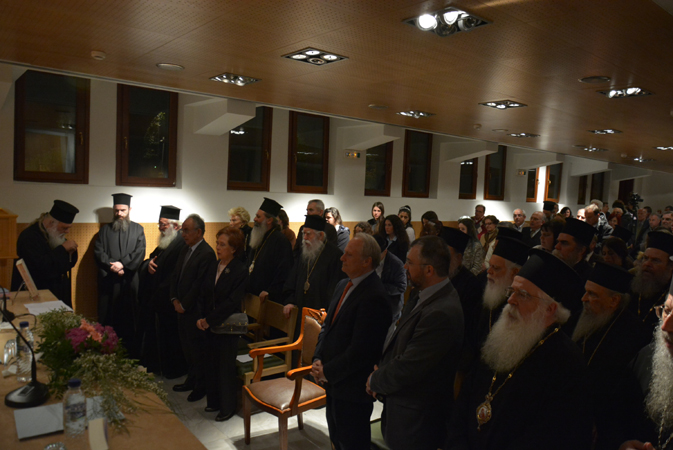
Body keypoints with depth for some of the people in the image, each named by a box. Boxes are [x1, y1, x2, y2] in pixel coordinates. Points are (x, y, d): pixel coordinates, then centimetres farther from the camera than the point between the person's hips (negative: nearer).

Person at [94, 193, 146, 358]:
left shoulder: (138, 229, 9)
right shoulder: (105, 230, 12)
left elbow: (140, 252, -2)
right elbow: (98, 252, 2)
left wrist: (123, 264, -14)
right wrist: (112, 266, -12)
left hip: (131, 281, -1)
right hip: (109, 282, 1)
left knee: (131, 319, 2)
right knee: (109, 320, 2)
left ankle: (133, 355, 10)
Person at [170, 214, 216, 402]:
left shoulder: (206, 253, -20)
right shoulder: (186, 250, 10)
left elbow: (199, 284, -21)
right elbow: (176, 275, 13)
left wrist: (184, 305, -13)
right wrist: (175, 300, 3)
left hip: (195, 310, -8)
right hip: (182, 308, 9)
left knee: (197, 349, 4)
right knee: (187, 347, 18)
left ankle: (201, 386, 20)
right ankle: (192, 380, 34)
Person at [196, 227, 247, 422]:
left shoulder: (241, 271, -14)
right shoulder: (212, 267, 6)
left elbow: (231, 302, -18)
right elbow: (204, 294, 6)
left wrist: (209, 320, -16)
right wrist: (201, 318, -6)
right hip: (209, 325, 6)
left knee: (226, 367, 6)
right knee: (211, 364, 15)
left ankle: (228, 407, 22)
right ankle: (214, 401, 33)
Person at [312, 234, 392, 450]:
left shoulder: (374, 297, -24)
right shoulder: (343, 285, 6)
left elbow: (360, 350, -24)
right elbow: (327, 326, 13)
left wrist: (327, 371, -15)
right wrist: (318, 359, 0)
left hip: (353, 390, -9)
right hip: (333, 383, 9)